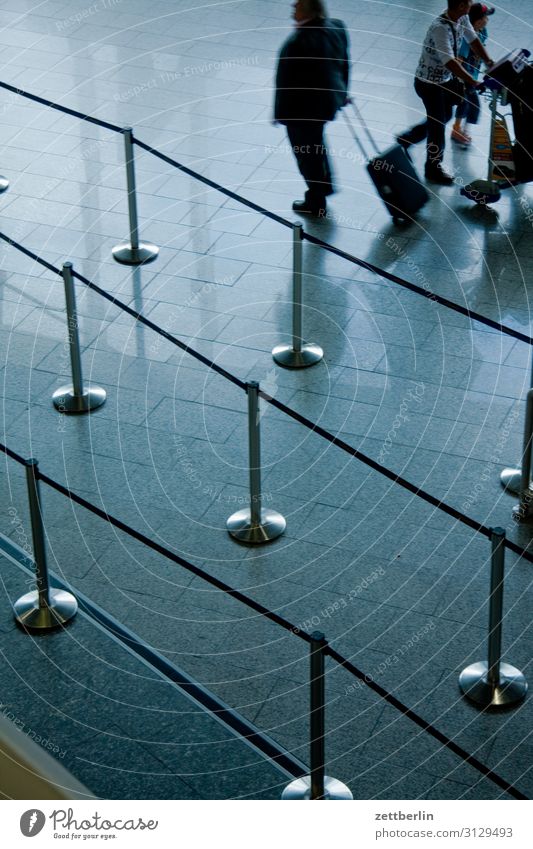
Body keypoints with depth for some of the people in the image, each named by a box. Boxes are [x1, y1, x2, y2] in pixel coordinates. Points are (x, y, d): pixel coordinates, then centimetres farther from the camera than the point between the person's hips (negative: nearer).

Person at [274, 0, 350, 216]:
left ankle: (315, 203, 31)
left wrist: (280, 113, -12)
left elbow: (287, 83, -24)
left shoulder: (297, 42, -32)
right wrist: (341, 92, 21)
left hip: (302, 108, -7)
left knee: (306, 153, 14)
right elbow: (344, 63, 5)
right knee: (315, 141, 33)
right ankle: (325, 184, 50)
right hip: (328, 99, 8)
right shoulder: (336, 28, -9)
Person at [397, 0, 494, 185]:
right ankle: (434, 169, 24)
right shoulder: (439, 28, -34)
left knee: (444, 117, 23)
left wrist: (489, 63, -10)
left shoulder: (462, 19, -8)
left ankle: (406, 138, 41)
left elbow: (473, 40, 3)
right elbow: (450, 63, -38)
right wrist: (476, 84, -40)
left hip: (446, 79, 9)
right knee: (438, 124, 4)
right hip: (429, 83, -9)